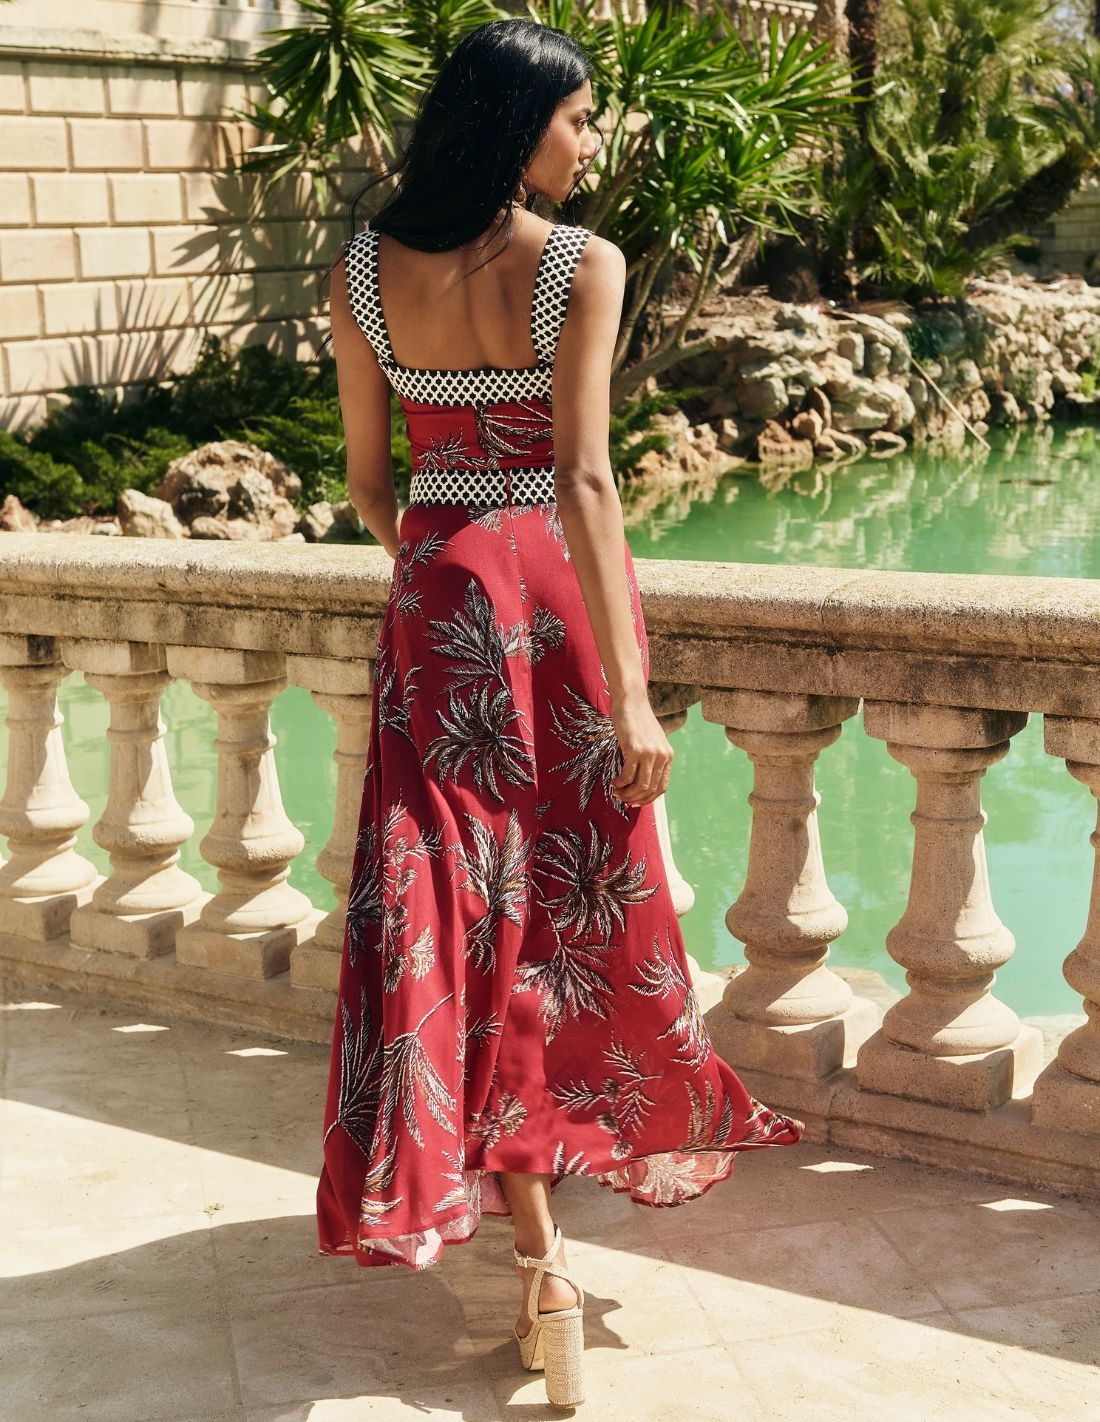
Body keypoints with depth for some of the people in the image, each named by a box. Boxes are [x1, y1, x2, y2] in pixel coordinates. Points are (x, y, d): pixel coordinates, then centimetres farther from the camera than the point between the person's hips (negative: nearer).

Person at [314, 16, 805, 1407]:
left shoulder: (360, 272, 0)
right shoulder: (582, 266, -12)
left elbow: (368, 481, 6)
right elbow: (584, 481, -20)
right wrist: (630, 695, -19)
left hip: (438, 601, 3)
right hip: (558, 589, -3)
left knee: (461, 891, 5)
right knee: (576, 882, 16)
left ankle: (536, 1244, 5)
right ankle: (613, 1123, 39)